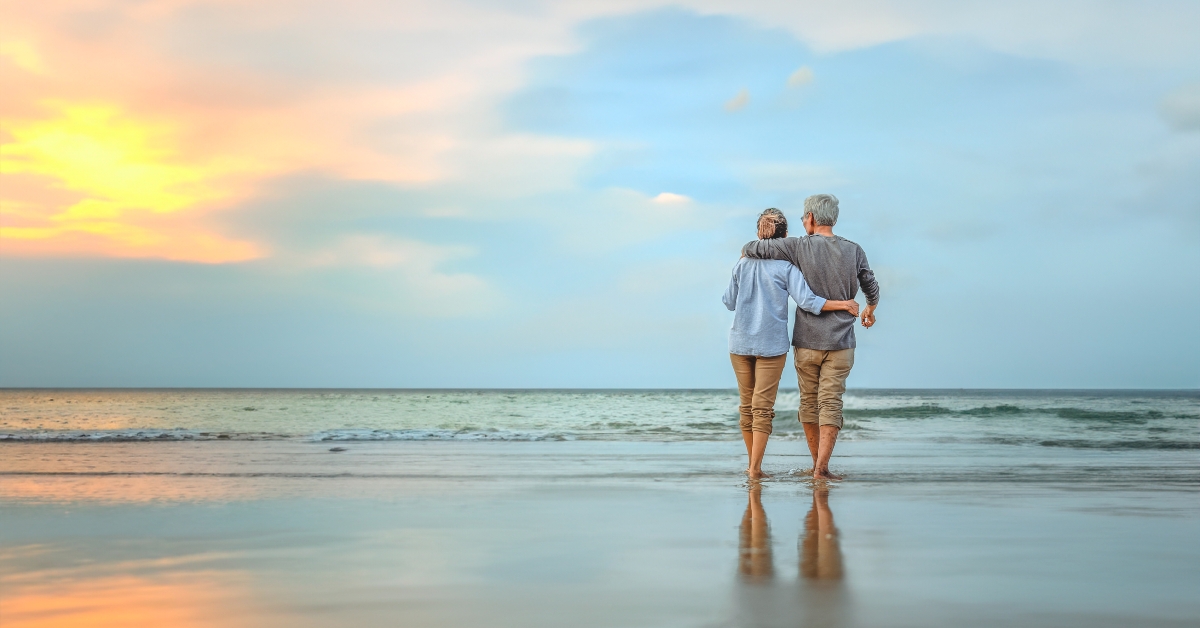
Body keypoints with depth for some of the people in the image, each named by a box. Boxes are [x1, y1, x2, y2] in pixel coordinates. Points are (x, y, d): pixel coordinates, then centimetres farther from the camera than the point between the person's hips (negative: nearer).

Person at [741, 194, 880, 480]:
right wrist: (870, 310, 36)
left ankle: (817, 463, 23)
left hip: (806, 342, -1)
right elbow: (871, 289, 14)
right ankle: (822, 468, -7)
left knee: (809, 402, 13)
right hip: (840, 343, 1)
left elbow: (750, 249, -10)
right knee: (831, 404, 1)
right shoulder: (854, 252, 0)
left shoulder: (799, 247, -9)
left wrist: (746, 256, 14)